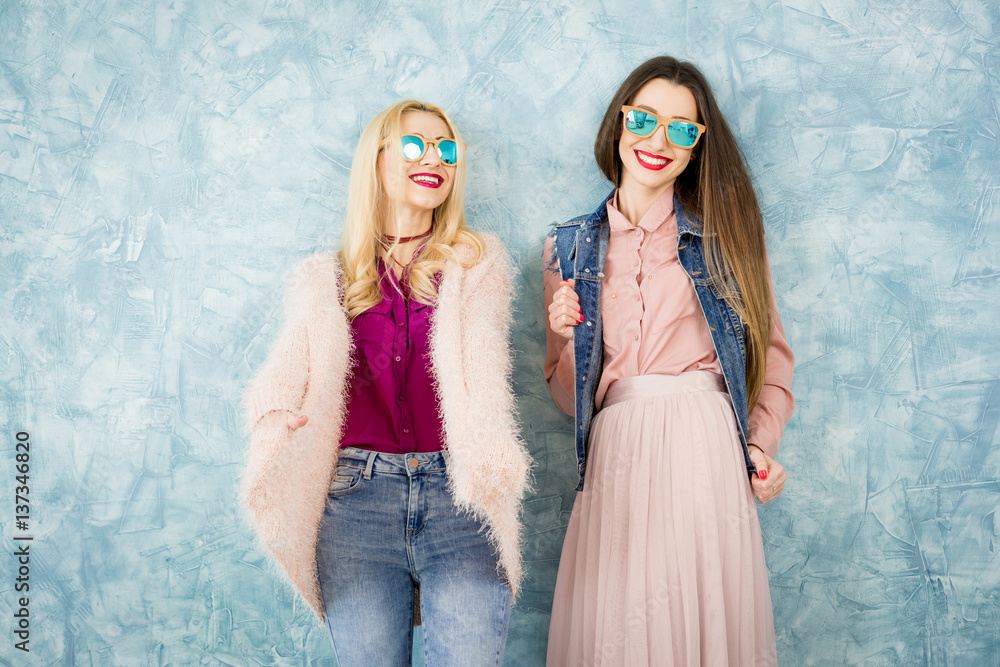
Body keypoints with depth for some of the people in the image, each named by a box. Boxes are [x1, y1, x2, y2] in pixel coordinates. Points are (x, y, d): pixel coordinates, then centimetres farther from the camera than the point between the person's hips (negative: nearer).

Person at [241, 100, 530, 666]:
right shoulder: (326, 278, 15)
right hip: (359, 491, 1)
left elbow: (483, 363, -5)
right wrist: (275, 414, -25)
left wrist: (488, 455, -25)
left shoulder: (477, 264, 12)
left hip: (458, 493, 0)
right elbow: (292, 364, -1)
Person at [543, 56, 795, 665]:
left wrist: (760, 443, -4)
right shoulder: (570, 248, 10)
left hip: (705, 448, -1)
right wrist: (567, 335, -6)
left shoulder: (723, 233, 7)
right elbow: (569, 394, 13)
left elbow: (770, 352, 10)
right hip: (615, 455, 1)